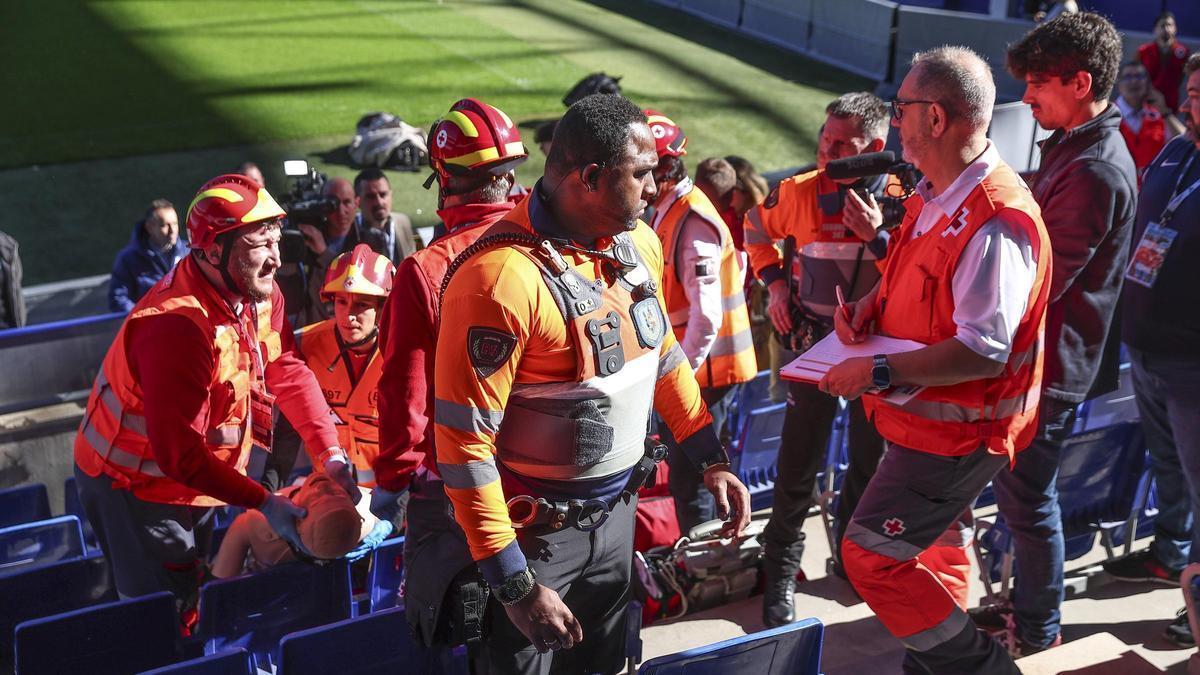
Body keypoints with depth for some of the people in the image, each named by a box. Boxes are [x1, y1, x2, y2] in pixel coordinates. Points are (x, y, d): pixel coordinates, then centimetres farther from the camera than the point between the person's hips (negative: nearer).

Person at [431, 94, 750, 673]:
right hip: (535, 532, -7)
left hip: (616, 510, 7)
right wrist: (517, 587, -24)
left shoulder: (638, 243, -2)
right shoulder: (502, 277, -27)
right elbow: (463, 441, -25)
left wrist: (713, 460, 12)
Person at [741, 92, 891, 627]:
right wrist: (774, 282, 2)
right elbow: (758, 229, 13)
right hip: (815, 342, -1)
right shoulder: (800, 192, -8)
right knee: (799, 462, 0)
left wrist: (876, 236, -25)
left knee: (870, 459, 16)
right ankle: (781, 571, 16)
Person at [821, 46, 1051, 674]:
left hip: (956, 429, -10)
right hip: (927, 417, 10)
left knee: (870, 553, -7)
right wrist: (867, 306, 0)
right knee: (936, 543, 24)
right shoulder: (934, 194, 3)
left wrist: (877, 373, -27)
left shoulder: (996, 222, -28)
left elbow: (984, 352, -31)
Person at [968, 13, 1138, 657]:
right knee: (1015, 486, 20)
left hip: (1051, 362, -10)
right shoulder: (1075, 149, 9)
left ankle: (1038, 633, 19)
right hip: (1034, 351, 10)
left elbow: (1039, 280, -26)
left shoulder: (1093, 171, -24)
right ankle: (1025, 604, 35)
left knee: (1027, 494, 3)